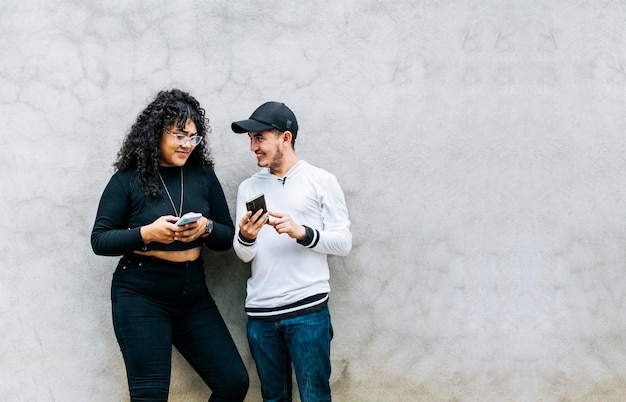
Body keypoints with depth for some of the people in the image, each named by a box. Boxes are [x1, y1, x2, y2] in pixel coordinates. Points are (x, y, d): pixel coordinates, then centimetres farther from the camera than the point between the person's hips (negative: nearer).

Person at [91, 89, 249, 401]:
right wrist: (147, 233, -22)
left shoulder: (203, 176, 4)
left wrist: (206, 228, -15)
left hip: (193, 297, 4)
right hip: (141, 297, -4)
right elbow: (100, 240, -6)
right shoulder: (129, 179, -6)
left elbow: (228, 237, 8)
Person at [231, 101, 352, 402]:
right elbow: (244, 255, 7)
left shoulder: (321, 182, 1)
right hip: (260, 313, 4)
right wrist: (245, 238, -16)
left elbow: (344, 242, -2)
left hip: (308, 309, -4)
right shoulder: (248, 188, 12)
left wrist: (302, 233, -17)